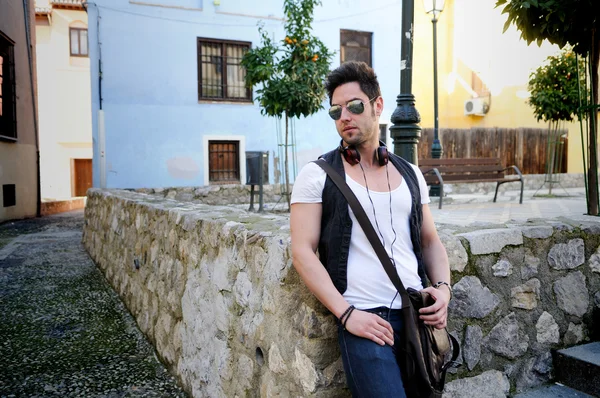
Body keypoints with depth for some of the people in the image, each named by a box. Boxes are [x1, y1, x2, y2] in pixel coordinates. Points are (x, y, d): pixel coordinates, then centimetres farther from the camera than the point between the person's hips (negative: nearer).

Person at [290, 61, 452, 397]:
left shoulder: (410, 174, 12)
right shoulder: (317, 175, -1)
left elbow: (430, 242, 18)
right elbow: (303, 252, -7)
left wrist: (443, 288, -1)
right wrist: (347, 313, -15)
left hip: (419, 314, 5)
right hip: (364, 319, -4)